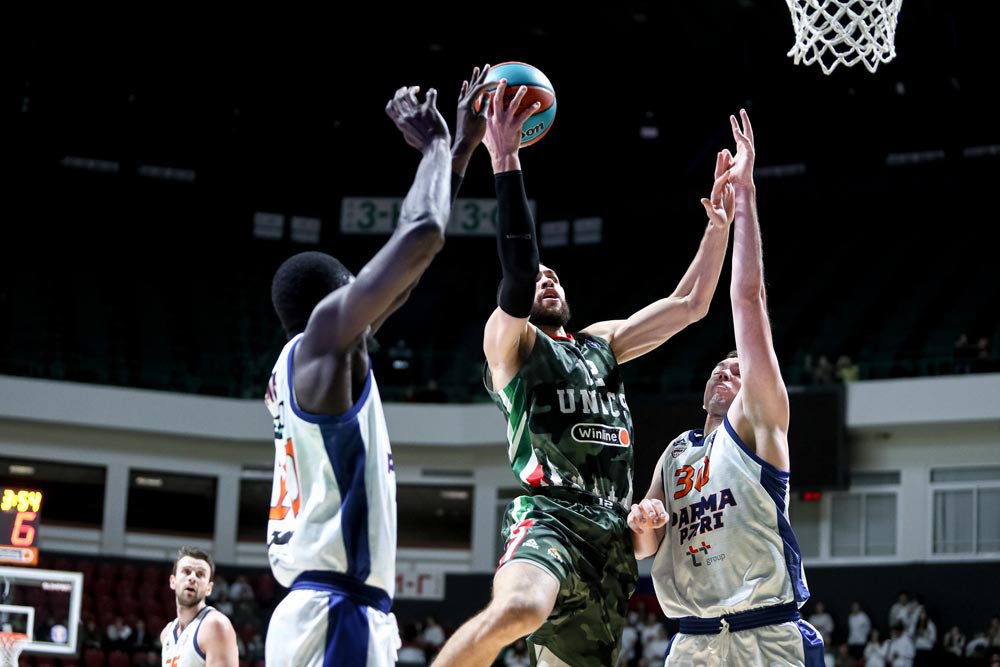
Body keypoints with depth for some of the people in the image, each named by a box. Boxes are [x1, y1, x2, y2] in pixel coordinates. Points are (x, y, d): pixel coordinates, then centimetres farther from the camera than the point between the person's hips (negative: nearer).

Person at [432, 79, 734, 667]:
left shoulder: (601, 343, 26)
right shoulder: (510, 340, 6)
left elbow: (688, 305, 27)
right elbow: (518, 270, -13)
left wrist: (720, 225, 18)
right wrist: (506, 162, -20)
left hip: (612, 531, 7)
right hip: (550, 517, -7)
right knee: (514, 611, -38)